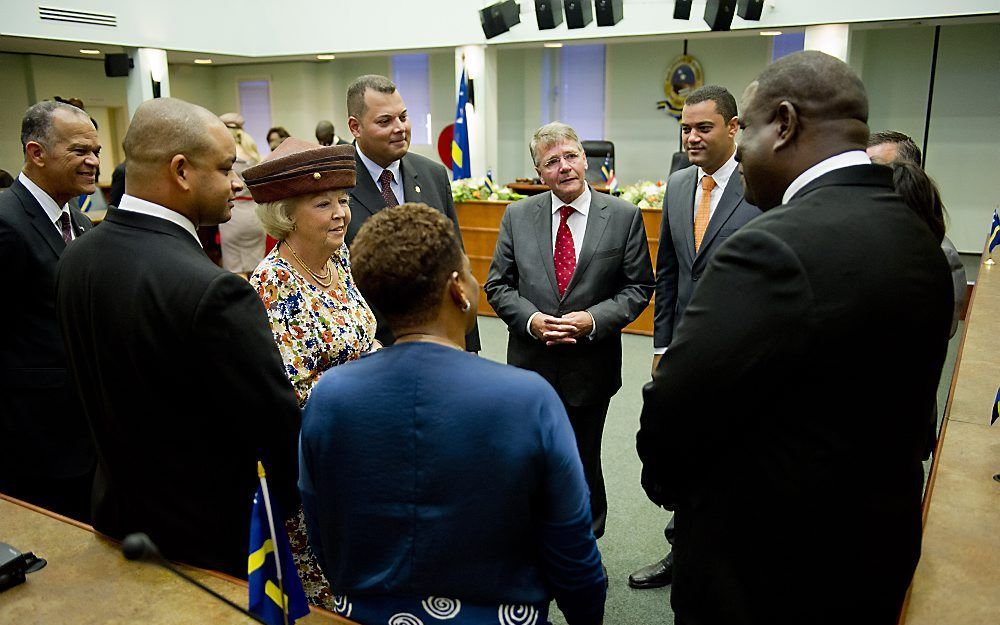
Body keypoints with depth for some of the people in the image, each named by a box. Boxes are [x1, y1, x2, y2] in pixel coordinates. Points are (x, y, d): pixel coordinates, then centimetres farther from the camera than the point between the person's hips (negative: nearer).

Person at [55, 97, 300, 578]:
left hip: (116, 509, 7)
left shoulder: (75, 257, -5)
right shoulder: (213, 292, -31)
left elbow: (98, 386, 6)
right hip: (212, 534, -7)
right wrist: (291, 501, -5)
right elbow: (277, 426, -23)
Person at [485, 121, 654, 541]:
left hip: (591, 366, -1)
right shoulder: (517, 216, 1)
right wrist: (530, 319, -15)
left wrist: (592, 319, -17)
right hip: (530, 364, 2)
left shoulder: (624, 216, -4)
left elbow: (638, 287, -2)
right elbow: (498, 284, 3)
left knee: (583, 462, 15)